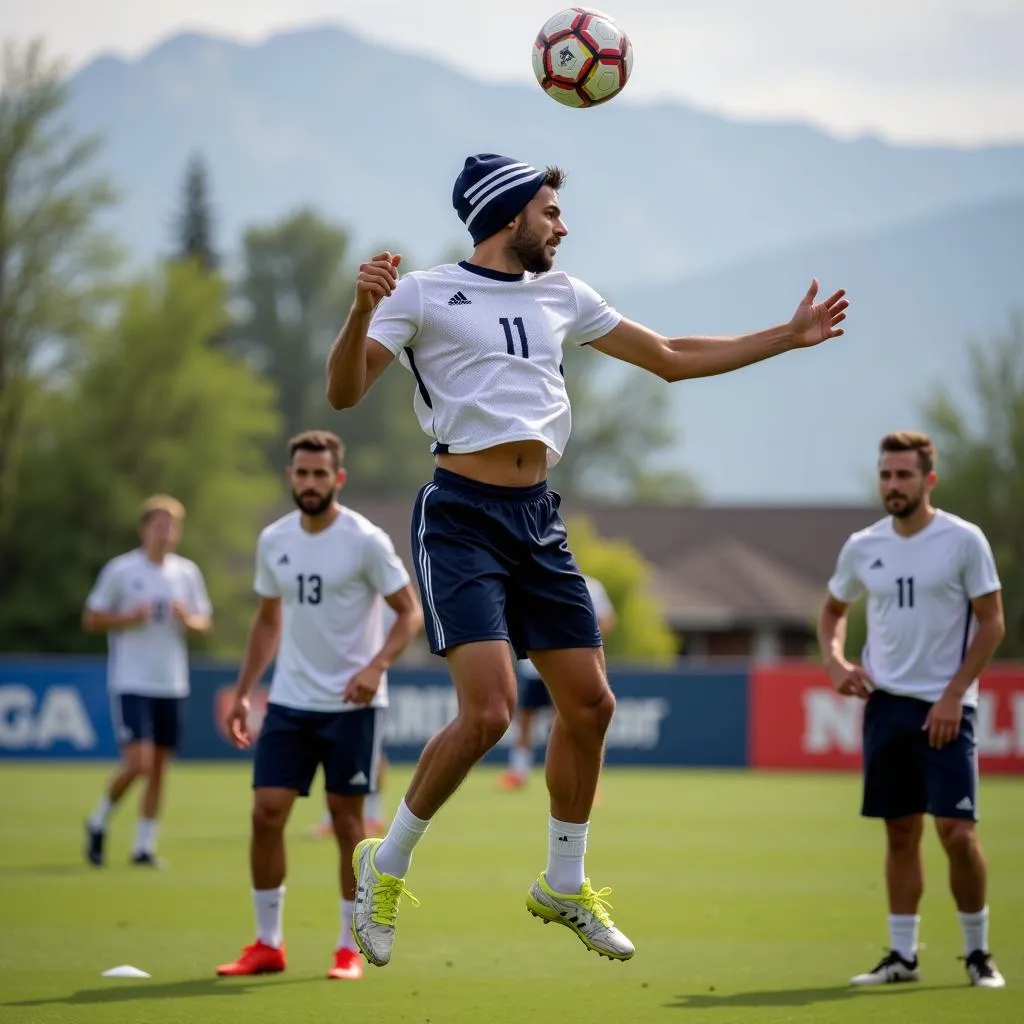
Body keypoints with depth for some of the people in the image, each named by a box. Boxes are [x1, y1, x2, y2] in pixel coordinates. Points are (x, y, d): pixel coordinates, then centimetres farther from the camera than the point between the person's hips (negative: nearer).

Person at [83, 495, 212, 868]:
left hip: (172, 685, 5)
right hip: (130, 683, -5)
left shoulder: (187, 572, 6)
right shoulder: (121, 570, -6)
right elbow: (91, 619, -2)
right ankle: (99, 823, 9)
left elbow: (204, 620, 15)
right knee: (138, 762, -15)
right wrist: (129, 618, -18)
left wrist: (189, 620, -8)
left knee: (159, 768, 6)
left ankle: (144, 845, 14)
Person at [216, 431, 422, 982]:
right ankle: (267, 945, 8)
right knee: (266, 813, -3)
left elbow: (410, 612, -9)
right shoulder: (273, 540, 6)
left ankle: (349, 949, 12)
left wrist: (376, 666, -25)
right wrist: (241, 693, 11)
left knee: (347, 821, 0)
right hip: (289, 702, 4)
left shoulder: (365, 540, -10)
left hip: (351, 705, -4)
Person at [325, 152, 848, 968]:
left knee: (589, 704, 6)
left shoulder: (561, 296, 17)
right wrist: (363, 311, -27)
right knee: (489, 710, -18)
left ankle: (564, 885, 25)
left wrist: (789, 337, 24)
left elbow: (671, 357, 24)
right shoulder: (425, 293, -1)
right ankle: (386, 865, 2)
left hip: (539, 518, 7)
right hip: (462, 516, -7)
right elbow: (344, 391, -9)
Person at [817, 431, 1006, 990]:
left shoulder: (963, 540, -7)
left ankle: (978, 952, 4)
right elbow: (832, 610, 21)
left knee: (956, 831, -10)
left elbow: (991, 623, -6)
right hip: (884, 703, 4)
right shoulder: (862, 546, 6)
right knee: (901, 833, 7)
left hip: (943, 708, -4)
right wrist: (835, 659, 1)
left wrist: (952, 696, -13)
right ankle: (902, 955, 12)